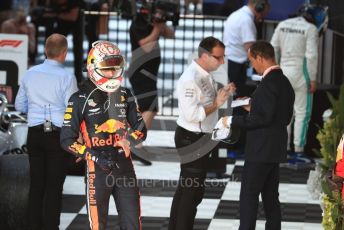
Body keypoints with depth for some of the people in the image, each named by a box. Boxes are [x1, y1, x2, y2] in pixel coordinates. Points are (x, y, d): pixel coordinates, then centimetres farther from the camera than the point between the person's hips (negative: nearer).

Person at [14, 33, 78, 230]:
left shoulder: (30, 74, 3)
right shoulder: (67, 77, -12)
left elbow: (20, 106, 11)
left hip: (35, 133, 4)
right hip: (58, 134, -4)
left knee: (36, 183, 11)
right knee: (54, 186, 1)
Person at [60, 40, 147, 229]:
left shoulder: (125, 95, 9)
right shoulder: (80, 99, -6)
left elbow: (141, 129, 11)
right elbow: (67, 140, -8)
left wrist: (129, 141, -13)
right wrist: (94, 156, -20)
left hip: (124, 166, 4)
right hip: (98, 169, -4)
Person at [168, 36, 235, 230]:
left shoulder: (206, 75, 7)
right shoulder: (190, 79, -23)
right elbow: (192, 114, -28)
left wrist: (222, 94, 0)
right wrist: (217, 104, -24)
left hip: (201, 139, 10)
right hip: (191, 140, -10)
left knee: (185, 188, 18)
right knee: (193, 190, -3)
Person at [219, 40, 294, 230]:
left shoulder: (269, 82, -18)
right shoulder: (284, 82, 12)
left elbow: (263, 118, -23)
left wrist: (233, 121, -14)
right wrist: (254, 108, 20)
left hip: (261, 149, -10)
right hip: (275, 149, 10)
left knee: (248, 195, -6)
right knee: (270, 196, 13)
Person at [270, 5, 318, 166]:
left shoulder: (283, 25, 7)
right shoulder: (310, 28, -9)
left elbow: (273, 49, 8)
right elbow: (311, 55, -15)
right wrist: (313, 79, -9)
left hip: (284, 71, 5)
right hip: (301, 73, -5)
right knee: (302, 113, 1)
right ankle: (298, 153, 0)